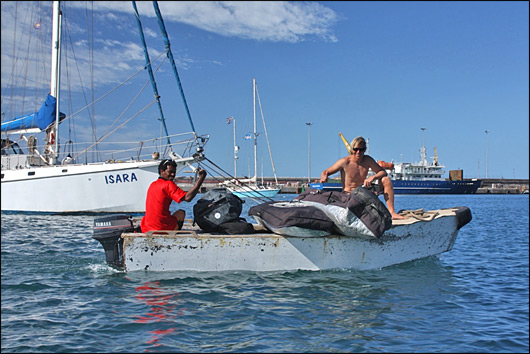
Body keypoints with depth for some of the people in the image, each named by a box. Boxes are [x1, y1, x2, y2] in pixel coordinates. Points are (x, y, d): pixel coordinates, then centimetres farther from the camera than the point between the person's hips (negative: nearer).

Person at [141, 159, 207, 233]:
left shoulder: (152, 185, 12)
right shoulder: (168, 184, -11)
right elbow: (187, 198, -21)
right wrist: (201, 178, -19)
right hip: (163, 228, -7)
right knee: (181, 213, 22)